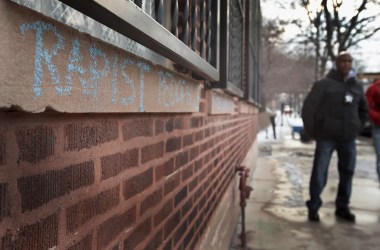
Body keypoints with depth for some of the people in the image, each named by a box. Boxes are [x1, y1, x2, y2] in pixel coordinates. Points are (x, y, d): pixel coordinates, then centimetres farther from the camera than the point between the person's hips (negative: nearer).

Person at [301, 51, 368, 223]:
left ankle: (342, 207, 24)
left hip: (348, 139, 5)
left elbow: (363, 110, 25)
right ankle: (313, 207, 11)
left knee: (347, 173, 9)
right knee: (319, 174, -3)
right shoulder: (324, 84, -5)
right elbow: (308, 108, -6)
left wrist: (356, 128, 14)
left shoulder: (357, 87, 10)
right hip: (326, 138, -5)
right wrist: (312, 132, -6)